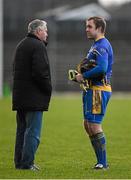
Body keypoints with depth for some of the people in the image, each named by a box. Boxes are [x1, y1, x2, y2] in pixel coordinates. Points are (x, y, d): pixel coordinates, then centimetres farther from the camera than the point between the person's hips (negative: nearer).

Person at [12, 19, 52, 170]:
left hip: (19, 94, 9)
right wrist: (48, 89, -9)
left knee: (22, 130, 14)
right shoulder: (38, 46, -13)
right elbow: (40, 72, -20)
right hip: (34, 96, -9)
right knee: (33, 131, -6)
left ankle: (19, 162, 17)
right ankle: (27, 163, -9)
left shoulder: (21, 45, 16)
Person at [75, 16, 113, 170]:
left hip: (99, 90, -11)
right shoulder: (96, 45, 19)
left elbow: (101, 69, -28)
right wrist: (81, 75, 5)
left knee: (94, 126, -9)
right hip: (92, 90, 11)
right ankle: (101, 161, 18)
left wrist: (83, 76, -16)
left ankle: (103, 163, -4)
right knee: (88, 126, 13)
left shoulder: (102, 46, -15)